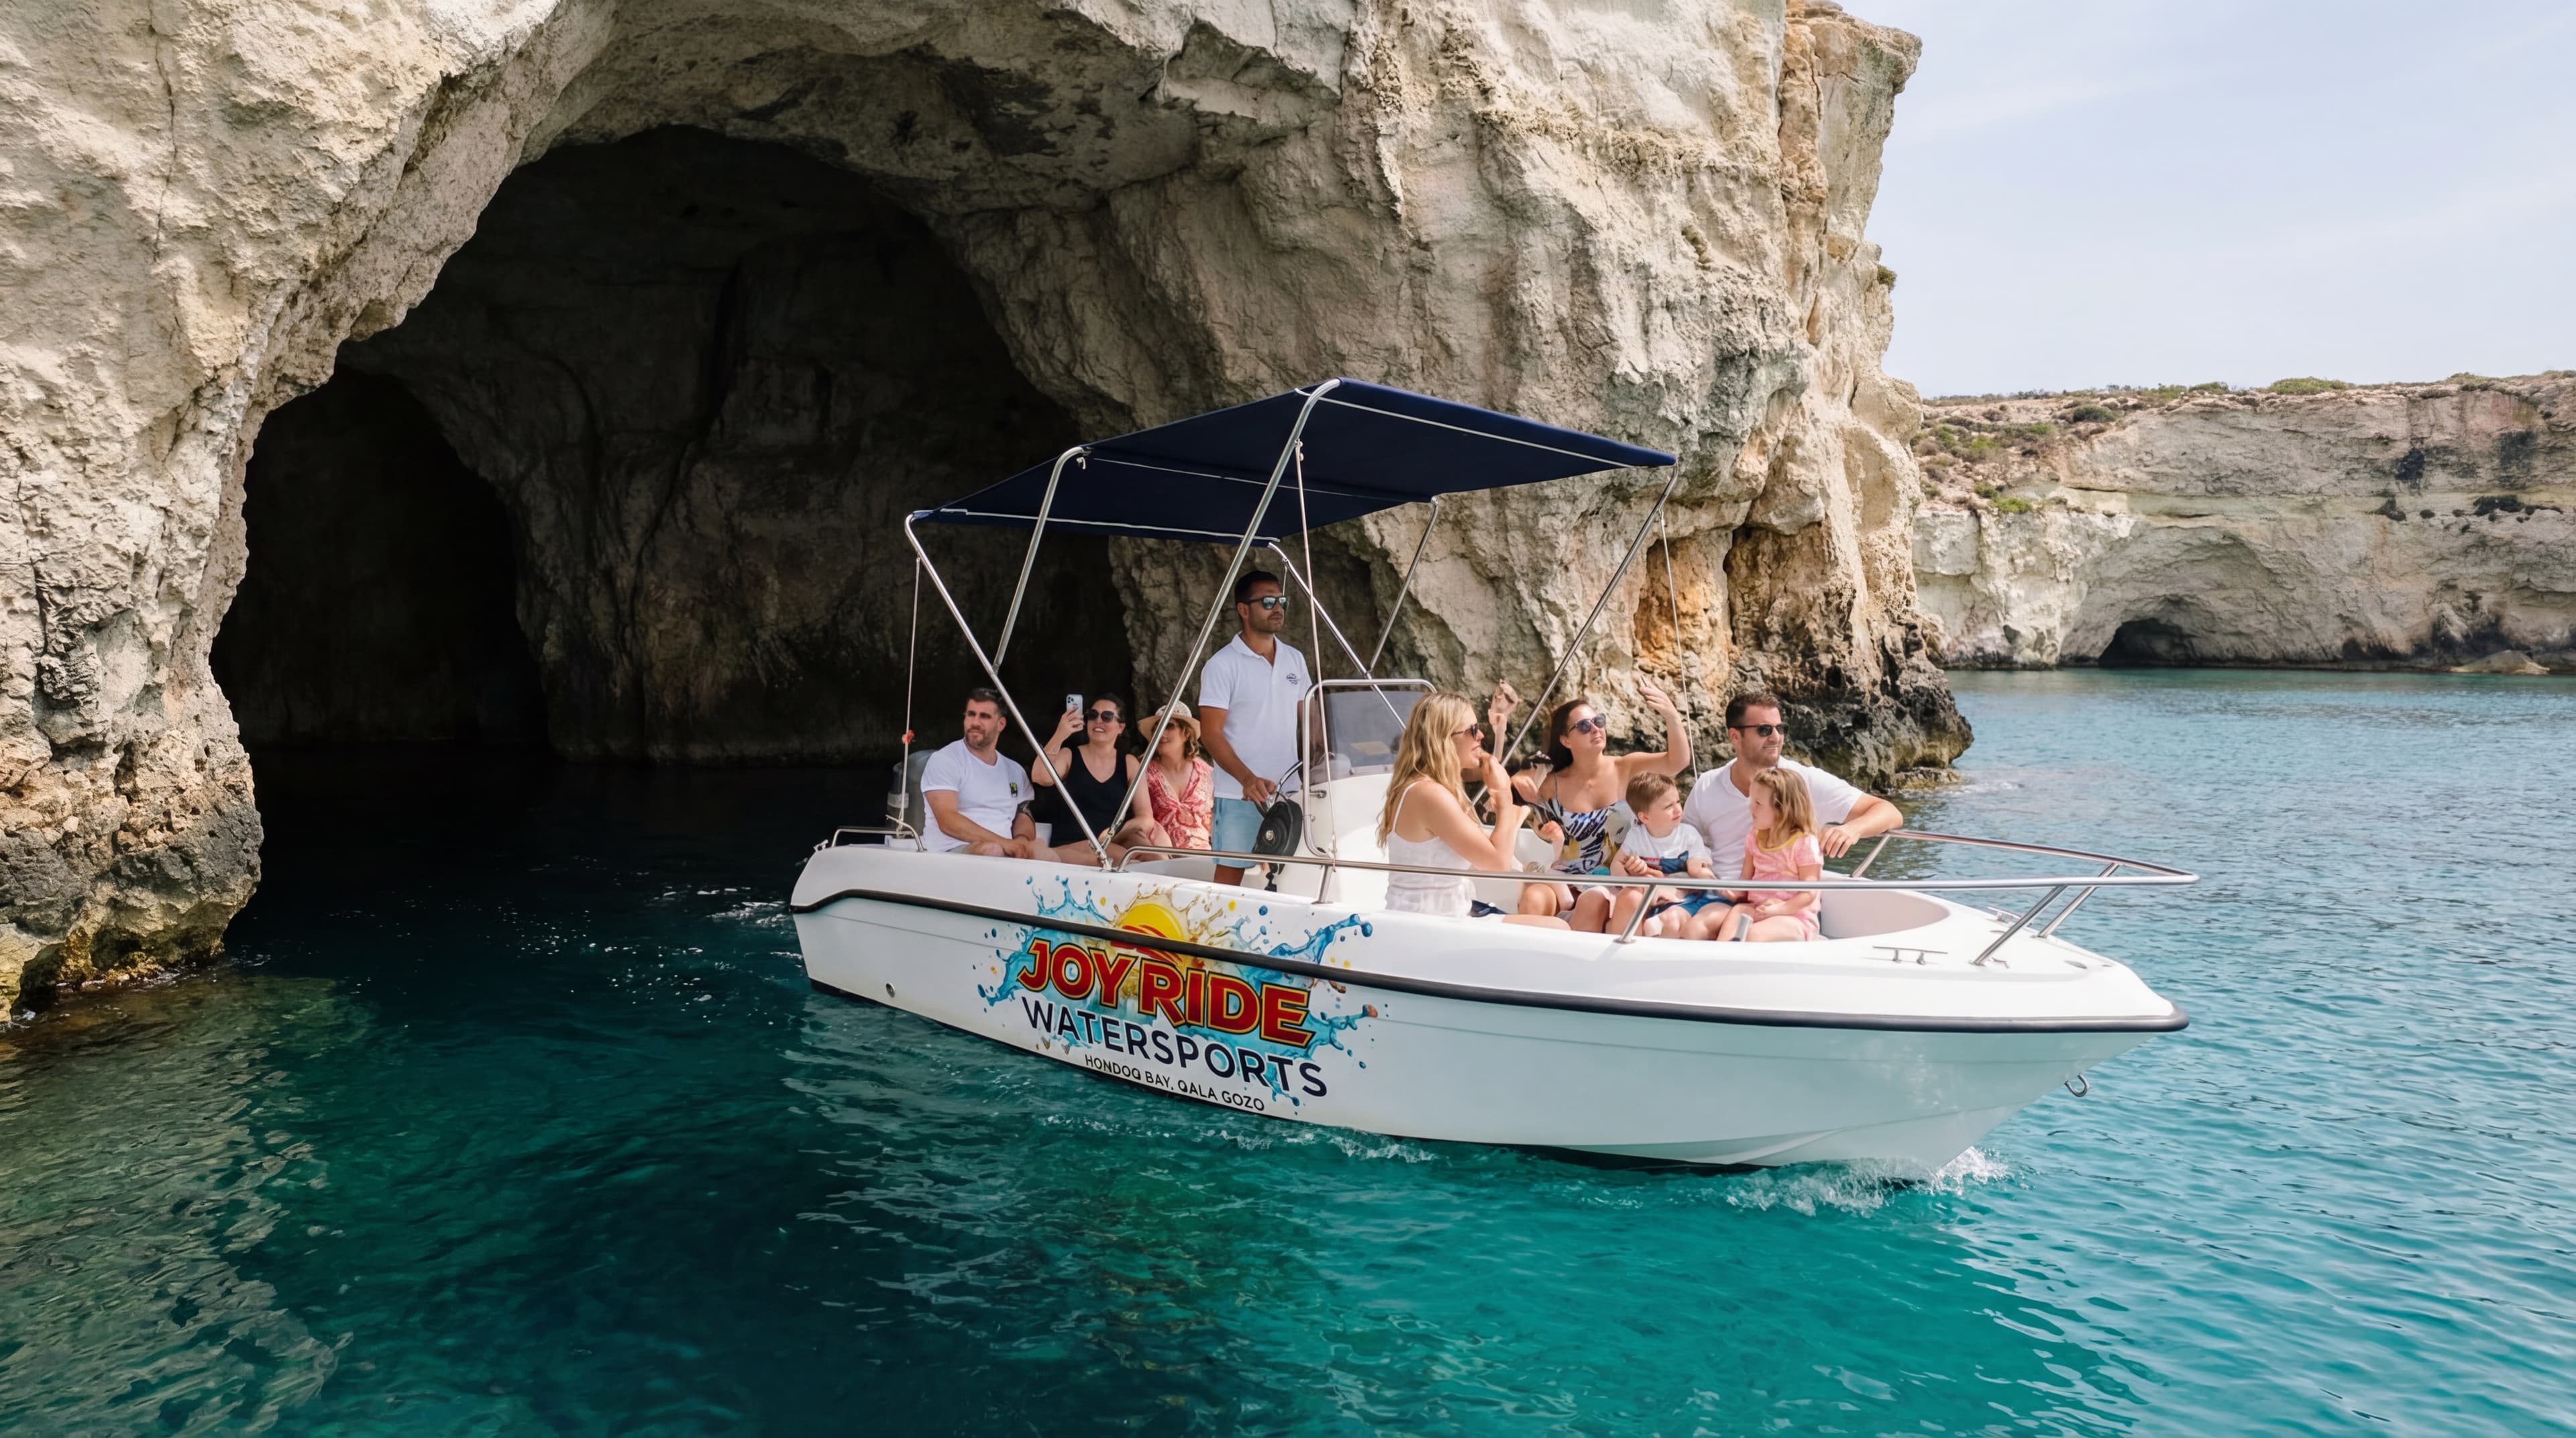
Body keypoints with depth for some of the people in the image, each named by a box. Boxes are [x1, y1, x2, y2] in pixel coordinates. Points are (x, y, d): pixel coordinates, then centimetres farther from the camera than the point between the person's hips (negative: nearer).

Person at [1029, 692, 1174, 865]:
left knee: (1155, 832, -28)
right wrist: (1059, 737, -21)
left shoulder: (1129, 763, 11)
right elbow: (1040, 778, -16)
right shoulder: (1069, 755, 7)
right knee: (1122, 857, -35)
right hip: (1070, 848, -3)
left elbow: (1147, 818, 0)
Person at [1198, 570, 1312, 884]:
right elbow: (1210, 733, -10)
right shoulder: (1223, 665, -6)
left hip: (1288, 792, 5)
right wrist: (1247, 779, -22)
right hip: (1240, 795, -5)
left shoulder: (1295, 659, 10)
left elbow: (1308, 717, 17)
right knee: (1230, 874, 0)